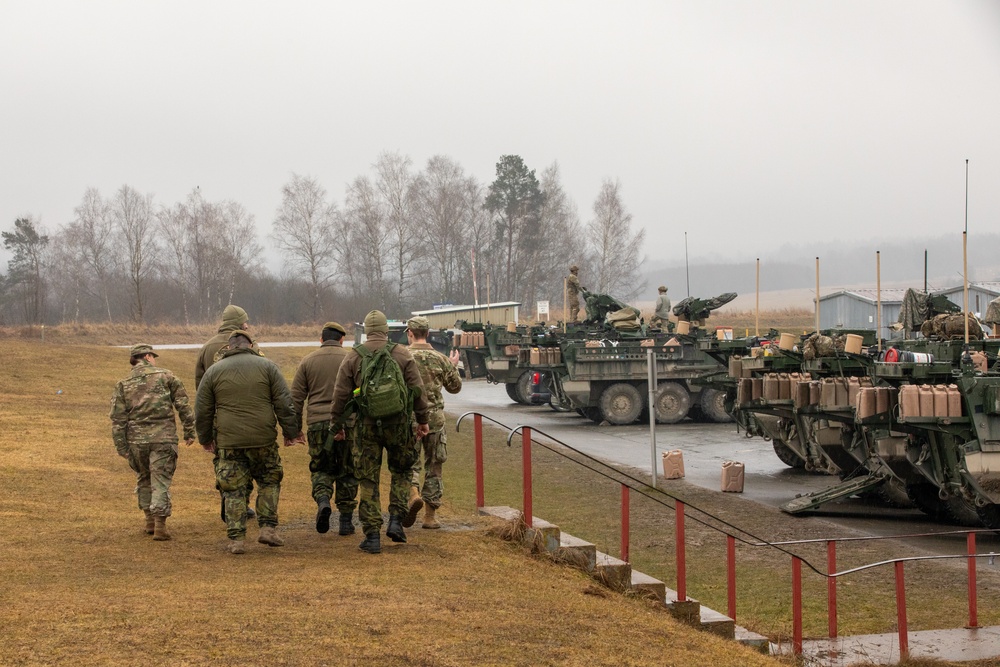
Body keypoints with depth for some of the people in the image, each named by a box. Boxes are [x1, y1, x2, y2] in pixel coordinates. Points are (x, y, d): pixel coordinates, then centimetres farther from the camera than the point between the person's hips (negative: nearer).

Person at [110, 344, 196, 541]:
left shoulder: (123, 384, 8)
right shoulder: (165, 376, 3)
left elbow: (118, 419, 3)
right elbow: (183, 405, -1)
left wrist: (121, 447, 6)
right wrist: (189, 431, 4)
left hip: (136, 440, 2)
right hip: (163, 438, -2)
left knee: (143, 480, 20)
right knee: (161, 482, 1)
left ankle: (150, 521, 23)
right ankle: (160, 526, -4)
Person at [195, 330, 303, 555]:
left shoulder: (213, 371, 7)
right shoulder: (267, 366, 4)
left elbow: (202, 410, 9)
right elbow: (284, 404, 0)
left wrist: (205, 439, 20)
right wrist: (291, 432, 7)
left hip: (229, 441, 0)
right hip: (263, 439, 0)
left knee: (233, 490, 5)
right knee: (269, 481, 17)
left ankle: (236, 539, 3)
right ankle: (267, 528, 8)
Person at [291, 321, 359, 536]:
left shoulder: (307, 361, 8)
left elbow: (296, 398, 6)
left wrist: (295, 429, 10)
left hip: (318, 423, 1)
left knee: (321, 469, 13)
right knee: (347, 472, 9)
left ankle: (322, 500, -15)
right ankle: (346, 520, 10)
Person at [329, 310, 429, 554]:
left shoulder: (353, 357, 2)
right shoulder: (402, 354, 1)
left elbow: (341, 395, 2)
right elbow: (417, 390, 0)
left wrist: (337, 425, 12)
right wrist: (422, 420, 10)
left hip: (366, 425, 0)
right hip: (398, 423, 0)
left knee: (368, 481, 5)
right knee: (402, 471, 20)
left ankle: (372, 536, 4)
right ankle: (396, 521, 5)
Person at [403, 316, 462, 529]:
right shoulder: (440, 359, 2)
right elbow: (455, 387, 12)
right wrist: (453, 367, 29)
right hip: (435, 418, 2)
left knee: (410, 462, 8)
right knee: (434, 467, 10)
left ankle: (414, 494, -23)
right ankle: (430, 516, 10)